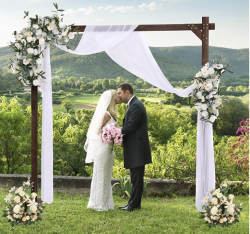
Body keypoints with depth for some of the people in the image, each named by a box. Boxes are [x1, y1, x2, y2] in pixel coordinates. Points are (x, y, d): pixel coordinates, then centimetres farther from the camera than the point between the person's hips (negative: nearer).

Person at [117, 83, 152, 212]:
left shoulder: (136, 106, -16)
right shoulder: (133, 104, 16)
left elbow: (130, 127, -21)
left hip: (137, 149, -10)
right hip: (135, 149, 10)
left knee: (136, 178, -3)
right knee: (135, 178, 14)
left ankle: (134, 204, 2)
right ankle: (134, 203, 21)